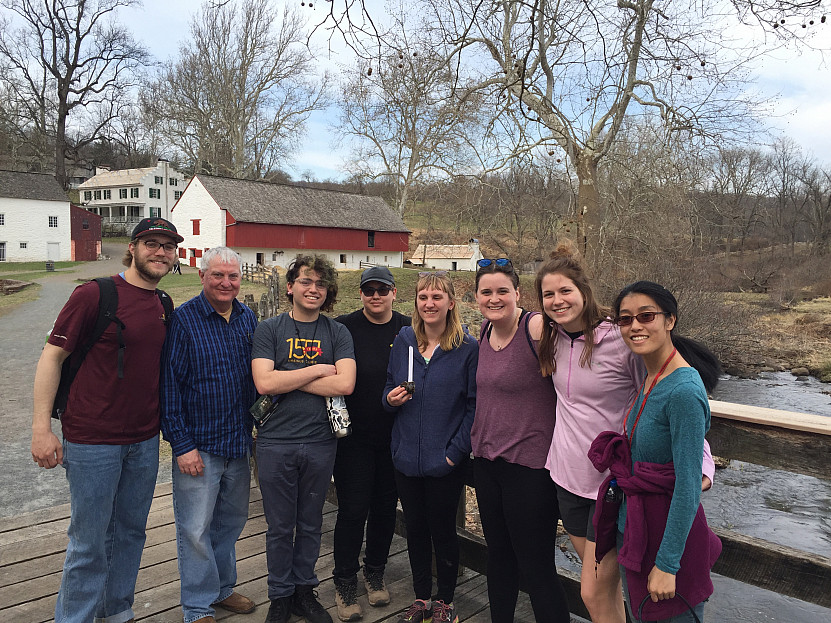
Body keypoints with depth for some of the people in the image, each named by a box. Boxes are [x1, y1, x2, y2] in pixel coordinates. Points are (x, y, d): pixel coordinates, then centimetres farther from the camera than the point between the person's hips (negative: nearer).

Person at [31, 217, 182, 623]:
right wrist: (41, 427, -14)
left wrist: (171, 427, 12)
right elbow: (52, 357, -9)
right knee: (89, 543, 5)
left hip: (145, 441, 6)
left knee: (130, 532, 17)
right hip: (92, 441, -6)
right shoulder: (94, 294, -10)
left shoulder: (163, 305, 8)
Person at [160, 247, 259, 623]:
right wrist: (182, 444, -14)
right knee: (196, 529, 4)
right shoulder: (183, 319, -11)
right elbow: (170, 385, -12)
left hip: (239, 442, 6)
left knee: (231, 521, 18)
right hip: (199, 445, -5)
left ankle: (222, 588, 37)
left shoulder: (247, 318, 6)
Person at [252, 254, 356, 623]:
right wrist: (317, 370, -12)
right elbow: (264, 383, -14)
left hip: (320, 443, 1)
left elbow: (345, 385, -13)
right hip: (276, 443, -1)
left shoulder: (337, 333, 1)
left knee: (310, 523, 15)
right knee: (280, 526, 11)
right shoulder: (269, 330, -1)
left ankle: (304, 591, 34)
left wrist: (287, 380, -12)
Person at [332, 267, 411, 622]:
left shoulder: (409, 329, 2)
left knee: (385, 508, 14)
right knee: (353, 510, 2)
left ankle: (375, 572, 35)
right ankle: (345, 582, 21)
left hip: (394, 438, 3)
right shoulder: (344, 327, -5)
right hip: (354, 435, -2)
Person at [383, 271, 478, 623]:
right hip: (406, 458, 4)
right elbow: (389, 389, 12)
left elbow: (474, 406, -8)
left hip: (445, 462, -3)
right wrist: (391, 398, -11)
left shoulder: (467, 348, -8)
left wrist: (455, 452, -13)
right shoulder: (404, 340, 3)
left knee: (443, 531, 11)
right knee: (415, 529, 16)